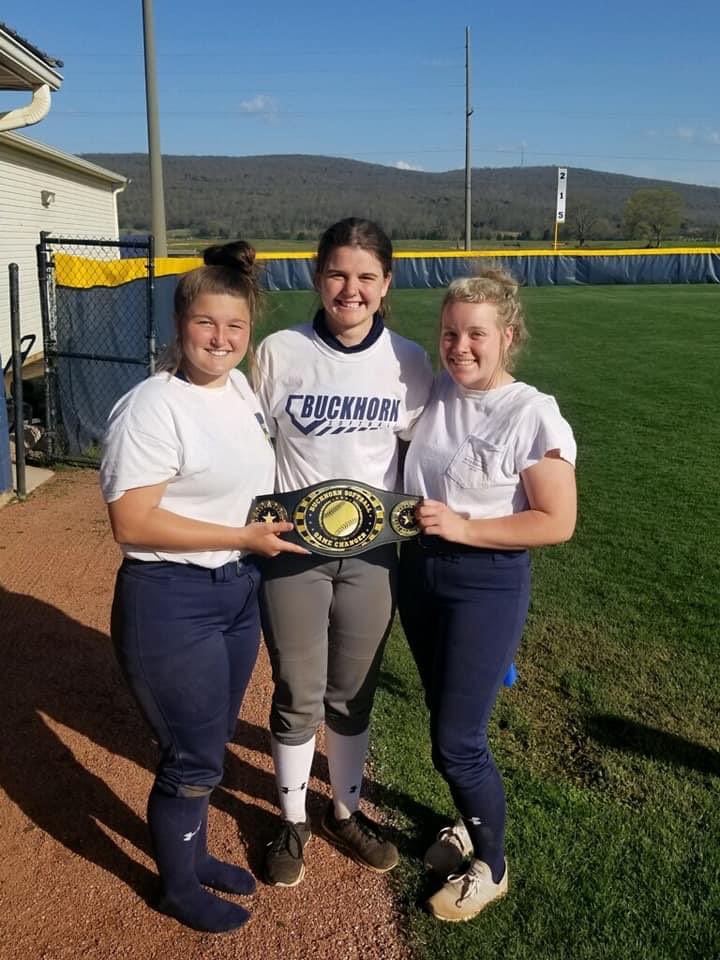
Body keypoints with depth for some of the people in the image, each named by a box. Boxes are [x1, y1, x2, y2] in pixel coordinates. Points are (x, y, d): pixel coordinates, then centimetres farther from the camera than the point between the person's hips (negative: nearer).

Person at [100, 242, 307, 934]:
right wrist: (245, 537, -21)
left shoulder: (240, 388, 5)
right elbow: (131, 522, -23)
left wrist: (284, 514, 4)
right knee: (192, 759, 8)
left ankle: (193, 855, 46)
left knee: (211, 743, 22)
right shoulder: (152, 407, -20)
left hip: (237, 591, 8)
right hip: (170, 602, -8)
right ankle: (178, 889, 34)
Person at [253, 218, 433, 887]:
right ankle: (292, 820, 34)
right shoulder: (279, 352, -8)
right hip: (290, 550, -1)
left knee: (353, 695, 16)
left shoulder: (408, 361, -3)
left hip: (372, 553, 2)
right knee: (298, 697, 9)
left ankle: (345, 812, 39)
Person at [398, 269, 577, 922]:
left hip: (487, 583, -6)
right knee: (449, 719, 20)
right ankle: (474, 825, 46)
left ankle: (491, 867, 27)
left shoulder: (534, 415, -16)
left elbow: (557, 523, -17)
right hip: (419, 571, 6)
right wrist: (410, 519, -3)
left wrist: (464, 527, -23)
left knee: (456, 742, 1)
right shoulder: (434, 394, 0)